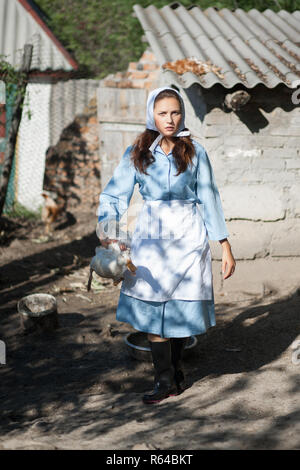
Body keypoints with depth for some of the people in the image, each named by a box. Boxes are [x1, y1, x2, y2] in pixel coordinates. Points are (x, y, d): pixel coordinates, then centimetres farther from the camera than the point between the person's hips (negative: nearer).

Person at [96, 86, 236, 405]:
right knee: (152, 309, -1)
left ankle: (174, 371, 24)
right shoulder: (137, 153, 1)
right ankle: (166, 381, 11)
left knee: (182, 310, 3)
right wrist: (107, 228, -21)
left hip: (188, 237, -1)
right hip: (150, 235, 1)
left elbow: (209, 199, 2)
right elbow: (115, 194, -2)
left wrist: (225, 247, 1)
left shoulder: (195, 152, -1)